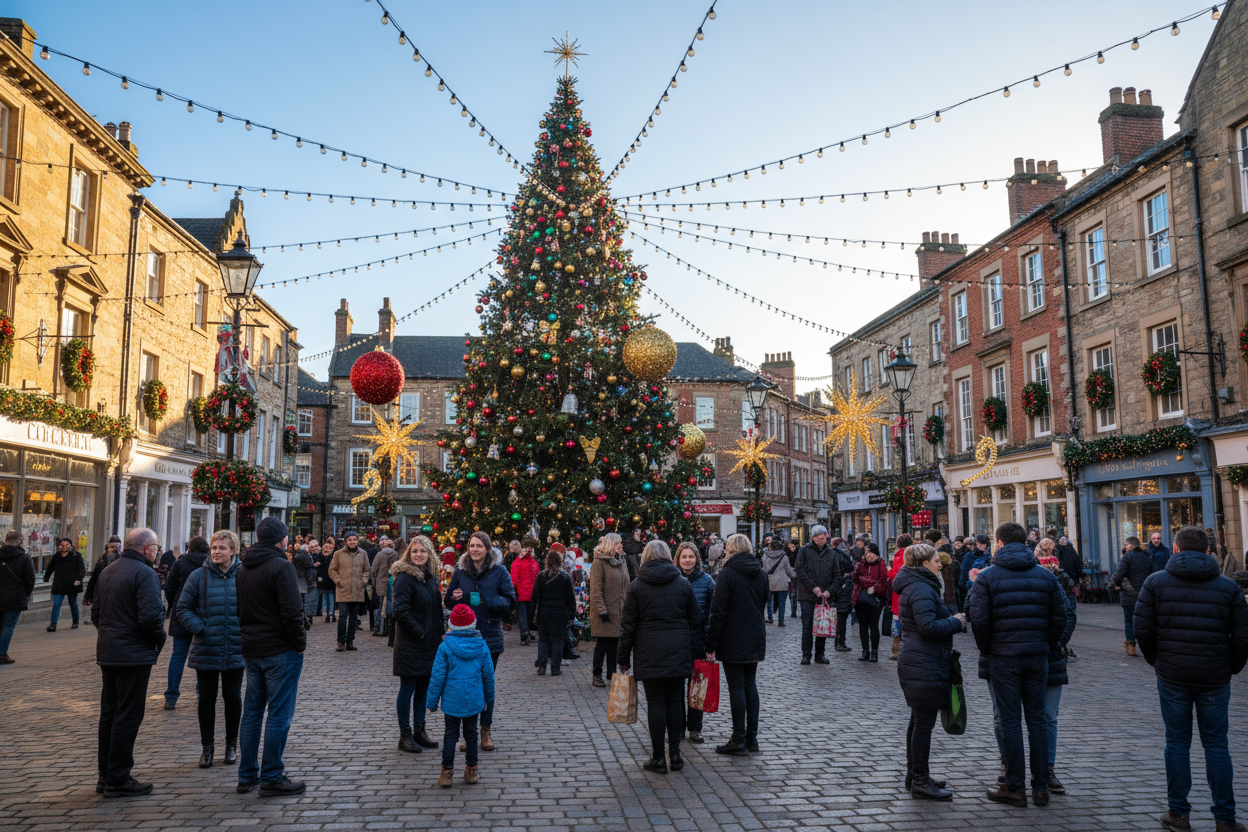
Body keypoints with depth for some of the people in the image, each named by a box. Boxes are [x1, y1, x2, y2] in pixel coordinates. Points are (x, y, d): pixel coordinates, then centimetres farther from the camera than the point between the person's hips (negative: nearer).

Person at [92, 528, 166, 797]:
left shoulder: (108, 571, 13)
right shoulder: (144, 573, -16)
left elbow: (95, 612, 18)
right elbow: (150, 616, -24)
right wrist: (159, 639, -7)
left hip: (107, 652, 9)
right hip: (134, 654, -9)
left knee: (109, 713, 16)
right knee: (128, 715, -2)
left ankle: (105, 775, 24)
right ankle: (118, 780, 3)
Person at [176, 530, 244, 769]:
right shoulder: (199, 576, -4)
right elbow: (182, 609, 0)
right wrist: (200, 629, -11)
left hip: (235, 650, 0)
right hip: (205, 651, 0)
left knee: (232, 697, 9)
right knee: (207, 698, 8)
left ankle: (231, 744, 24)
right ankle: (207, 746, 22)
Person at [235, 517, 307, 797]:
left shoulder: (242, 569, 11)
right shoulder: (281, 566, -15)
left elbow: (237, 609, 15)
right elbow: (292, 612, -20)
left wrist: (248, 638, 15)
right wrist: (300, 643, -9)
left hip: (251, 650, 8)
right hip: (280, 651, -8)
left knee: (252, 712, 14)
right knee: (279, 714, -2)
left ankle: (247, 775, 20)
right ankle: (272, 778, 2)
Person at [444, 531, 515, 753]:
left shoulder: (499, 572, -3)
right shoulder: (460, 571, 5)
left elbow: (509, 601, -4)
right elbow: (448, 602, 10)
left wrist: (487, 601, -21)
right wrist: (455, 599, -13)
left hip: (490, 636, -1)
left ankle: (485, 731, 22)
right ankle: (467, 734, 14)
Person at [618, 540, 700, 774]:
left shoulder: (636, 587, -1)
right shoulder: (683, 584, 4)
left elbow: (628, 625, -1)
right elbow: (696, 619, 8)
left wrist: (624, 658, 5)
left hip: (649, 653, -2)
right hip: (678, 653, 2)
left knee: (655, 703, 2)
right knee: (675, 701, 10)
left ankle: (658, 758, 7)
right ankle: (675, 755, 14)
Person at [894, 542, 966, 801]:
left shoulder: (915, 586, 17)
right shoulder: (921, 589, -17)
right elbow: (928, 626, -25)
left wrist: (954, 617, 10)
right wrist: (957, 622, -13)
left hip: (916, 663, 11)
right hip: (925, 666, -11)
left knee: (919, 721, 17)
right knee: (924, 722, -5)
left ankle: (915, 776, 25)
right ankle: (921, 782, 0)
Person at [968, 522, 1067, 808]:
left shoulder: (987, 577, -6)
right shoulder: (1046, 575, 5)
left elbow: (978, 619, -10)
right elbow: (1059, 617, 4)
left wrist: (986, 650, 5)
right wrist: (1046, 647, 14)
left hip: (1003, 658, -3)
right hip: (1038, 657, 3)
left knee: (1010, 721, 3)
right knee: (1037, 720, 11)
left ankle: (1015, 788, 8)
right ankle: (1040, 787, 16)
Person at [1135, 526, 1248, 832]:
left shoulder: (1156, 582, -3)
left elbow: (1143, 629, -5)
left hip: (1172, 677, -1)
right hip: (1215, 678, 1)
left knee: (1177, 742, 9)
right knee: (1216, 744, 9)